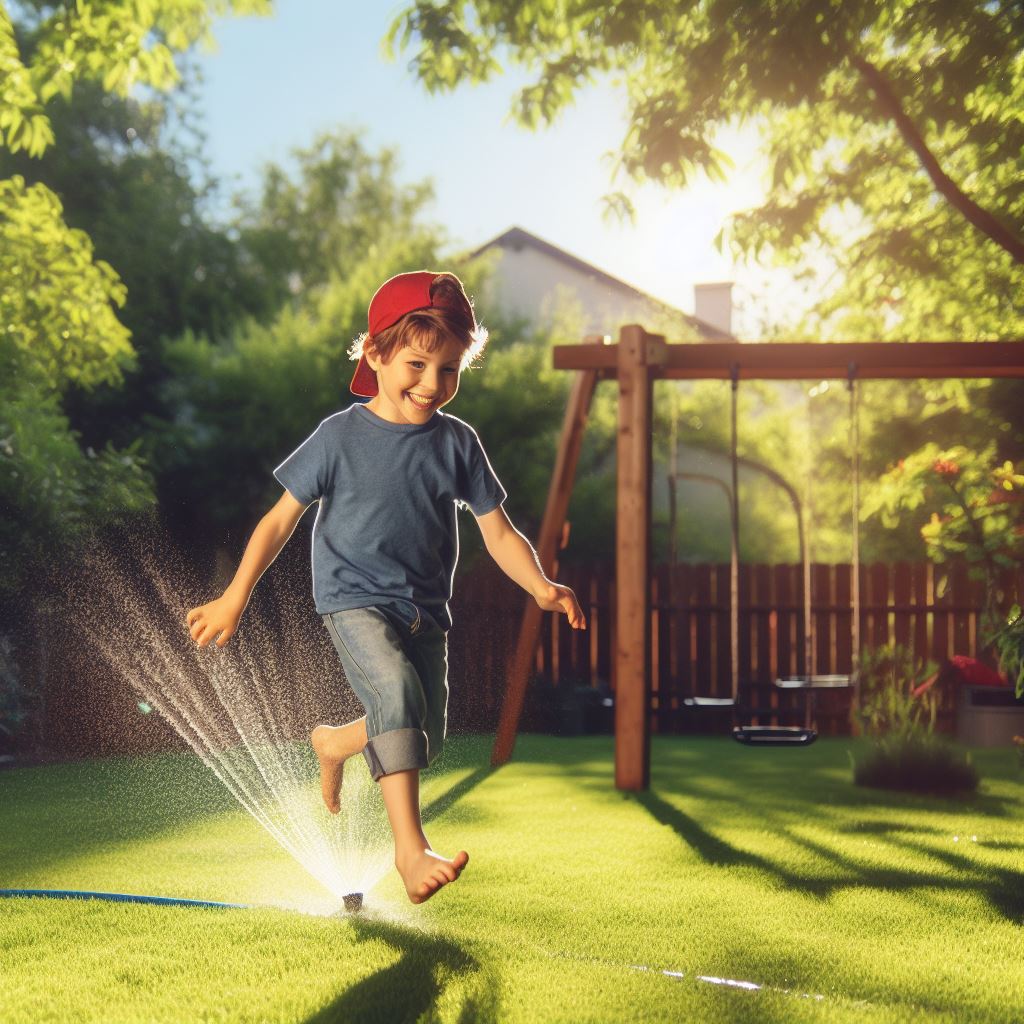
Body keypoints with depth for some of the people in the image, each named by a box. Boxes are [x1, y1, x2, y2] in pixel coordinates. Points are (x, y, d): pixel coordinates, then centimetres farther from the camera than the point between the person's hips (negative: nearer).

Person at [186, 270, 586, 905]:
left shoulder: (458, 443, 1)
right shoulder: (341, 436, -7)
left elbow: (497, 530, 2)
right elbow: (281, 520, -1)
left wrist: (540, 586, -17)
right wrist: (234, 601, -4)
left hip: (425, 608, 5)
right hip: (353, 598, -5)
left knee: (426, 737, 7)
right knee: (397, 693, -30)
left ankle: (335, 742, 40)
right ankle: (411, 848, -34)